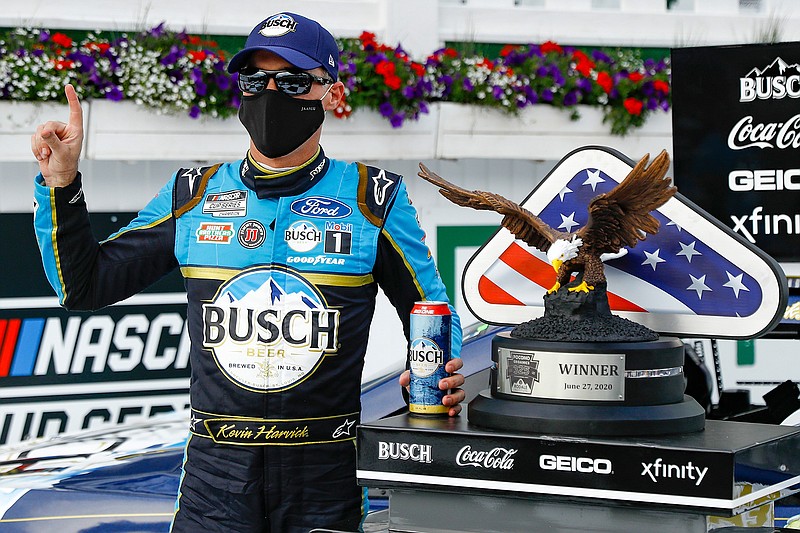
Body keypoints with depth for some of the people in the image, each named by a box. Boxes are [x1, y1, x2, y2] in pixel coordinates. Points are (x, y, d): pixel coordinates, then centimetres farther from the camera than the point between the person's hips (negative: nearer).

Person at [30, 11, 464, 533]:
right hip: (216, 475, 2)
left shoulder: (373, 198, 1)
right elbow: (83, 285, 10)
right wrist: (61, 182, -1)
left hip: (325, 474, -2)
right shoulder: (192, 195, 7)